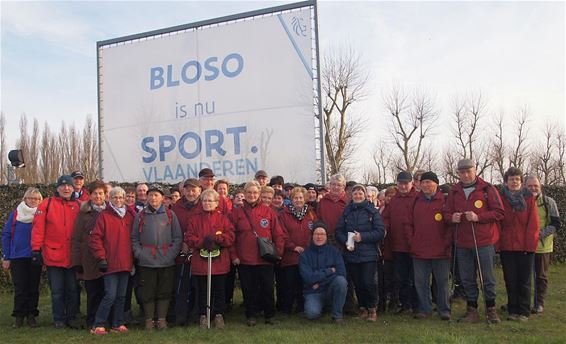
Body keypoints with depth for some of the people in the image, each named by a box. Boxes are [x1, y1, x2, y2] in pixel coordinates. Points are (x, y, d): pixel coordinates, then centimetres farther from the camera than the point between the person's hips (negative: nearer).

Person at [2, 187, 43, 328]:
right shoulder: (15, 214, 2)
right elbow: (6, 235, 2)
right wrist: (6, 257, -2)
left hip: (35, 258, 0)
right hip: (17, 257, 0)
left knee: (33, 288, 6)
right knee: (20, 288, 3)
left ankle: (31, 315, 16)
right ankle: (19, 316, 13)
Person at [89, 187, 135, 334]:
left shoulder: (130, 215, 11)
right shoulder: (104, 215, -3)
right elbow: (95, 238, -6)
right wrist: (101, 258, -10)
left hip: (125, 263, 5)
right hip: (110, 263, -5)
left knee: (121, 296, 11)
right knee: (110, 295, -8)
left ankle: (118, 324, 20)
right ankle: (97, 325, 3)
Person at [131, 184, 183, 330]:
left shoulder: (170, 215, 5)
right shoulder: (140, 216, 7)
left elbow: (178, 238, 3)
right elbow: (134, 238, 8)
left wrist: (171, 255, -7)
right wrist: (139, 253, -5)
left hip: (167, 263, 0)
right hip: (146, 262, 0)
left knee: (164, 292, 6)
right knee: (147, 292, 5)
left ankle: (162, 319, 18)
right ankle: (149, 319, 18)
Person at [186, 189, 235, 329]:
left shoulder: (223, 219, 5)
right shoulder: (195, 219, 7)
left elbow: (230, 237, -4)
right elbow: (188, 238, -2)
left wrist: (216, 238, -19)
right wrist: (203, 242, -17)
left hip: (220, 262, 0)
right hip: (200, 262, 1)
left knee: (219, 290, 6)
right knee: (202, 291, 8)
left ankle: (219, 315, 19)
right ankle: (203, 315, 20)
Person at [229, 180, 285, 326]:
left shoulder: (268, 212, 3)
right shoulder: (236, 213, 3)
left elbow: (278, 234, 3)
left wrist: (278, 252, -4)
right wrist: (233, 256, -4)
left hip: (265, 259, 0)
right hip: (244, 259, 0)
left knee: (267, 288, 6)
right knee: (248, 289, 8)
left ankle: (269, 315, 22)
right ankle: (251, 315, 23)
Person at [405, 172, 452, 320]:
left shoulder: (444, 201, -2)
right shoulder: (416, 201, 11)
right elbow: (409, 224, 15)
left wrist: (446, 243, -9)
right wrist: (412, 241, 5)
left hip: (441, 251, -4)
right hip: (419, 251, 4)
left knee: (442, 281, 6)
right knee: (420, 282, 8)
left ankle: (444, 310, 17)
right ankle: (424, 309, 19)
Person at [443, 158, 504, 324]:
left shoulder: (487, 189, -3)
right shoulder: (453, 191, 9)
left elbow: (499, 212, -6)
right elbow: (446, 214, 13)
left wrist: (478, 217, -18)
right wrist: (452, 218, -10)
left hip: (484, 241, -4)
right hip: (462, 243, 4)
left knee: (488, 278, 4)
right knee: (467, 279, 10)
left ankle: (491, 310, 18)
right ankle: (472, 310, 21)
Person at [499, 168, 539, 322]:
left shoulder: (529, 198, 1)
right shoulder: (501, 198, 2)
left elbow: (533, 223, -3)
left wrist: (530, 243, -10)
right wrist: (497, 241, -8)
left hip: (525, 246, -1)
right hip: (506, 246, 1)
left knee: (524, 280, 6)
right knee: (510, 280, 8)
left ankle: (524, 312, 16)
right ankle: (513, 310, 19)